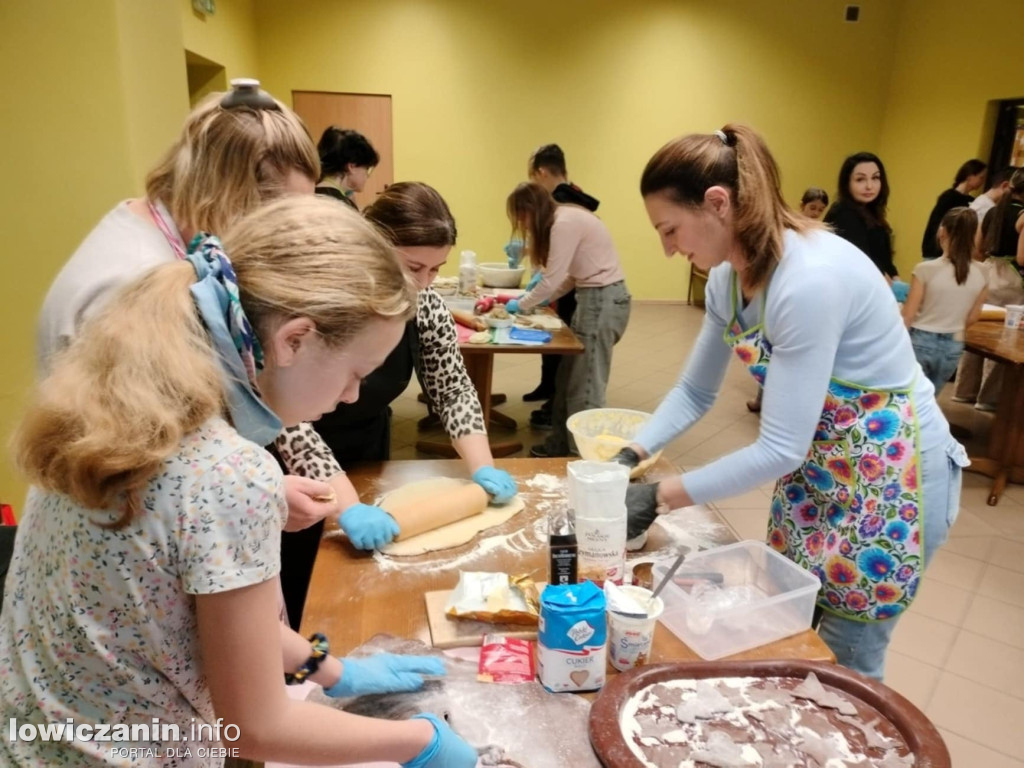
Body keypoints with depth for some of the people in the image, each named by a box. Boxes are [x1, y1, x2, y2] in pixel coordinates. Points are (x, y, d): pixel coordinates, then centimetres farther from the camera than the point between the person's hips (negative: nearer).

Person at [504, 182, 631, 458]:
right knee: (569, 378, 13)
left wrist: (520, 304, -3)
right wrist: (542, 298, 7)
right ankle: (562, 444, 23)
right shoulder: (565, 218, 13)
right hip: (595, 297, 10)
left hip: (603, 299, -10)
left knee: (585, 385, -3)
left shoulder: (565, 223, -17)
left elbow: (553, 279, -17)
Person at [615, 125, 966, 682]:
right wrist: (630, 457, -9)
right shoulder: (729, 278, -6)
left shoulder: (810, 279, -32)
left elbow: (780, 448, -30)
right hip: (817, 461, 8)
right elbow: (695, 390, 4)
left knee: (844, 663, 8)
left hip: (891, 473, -8)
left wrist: (660, 497, -24)